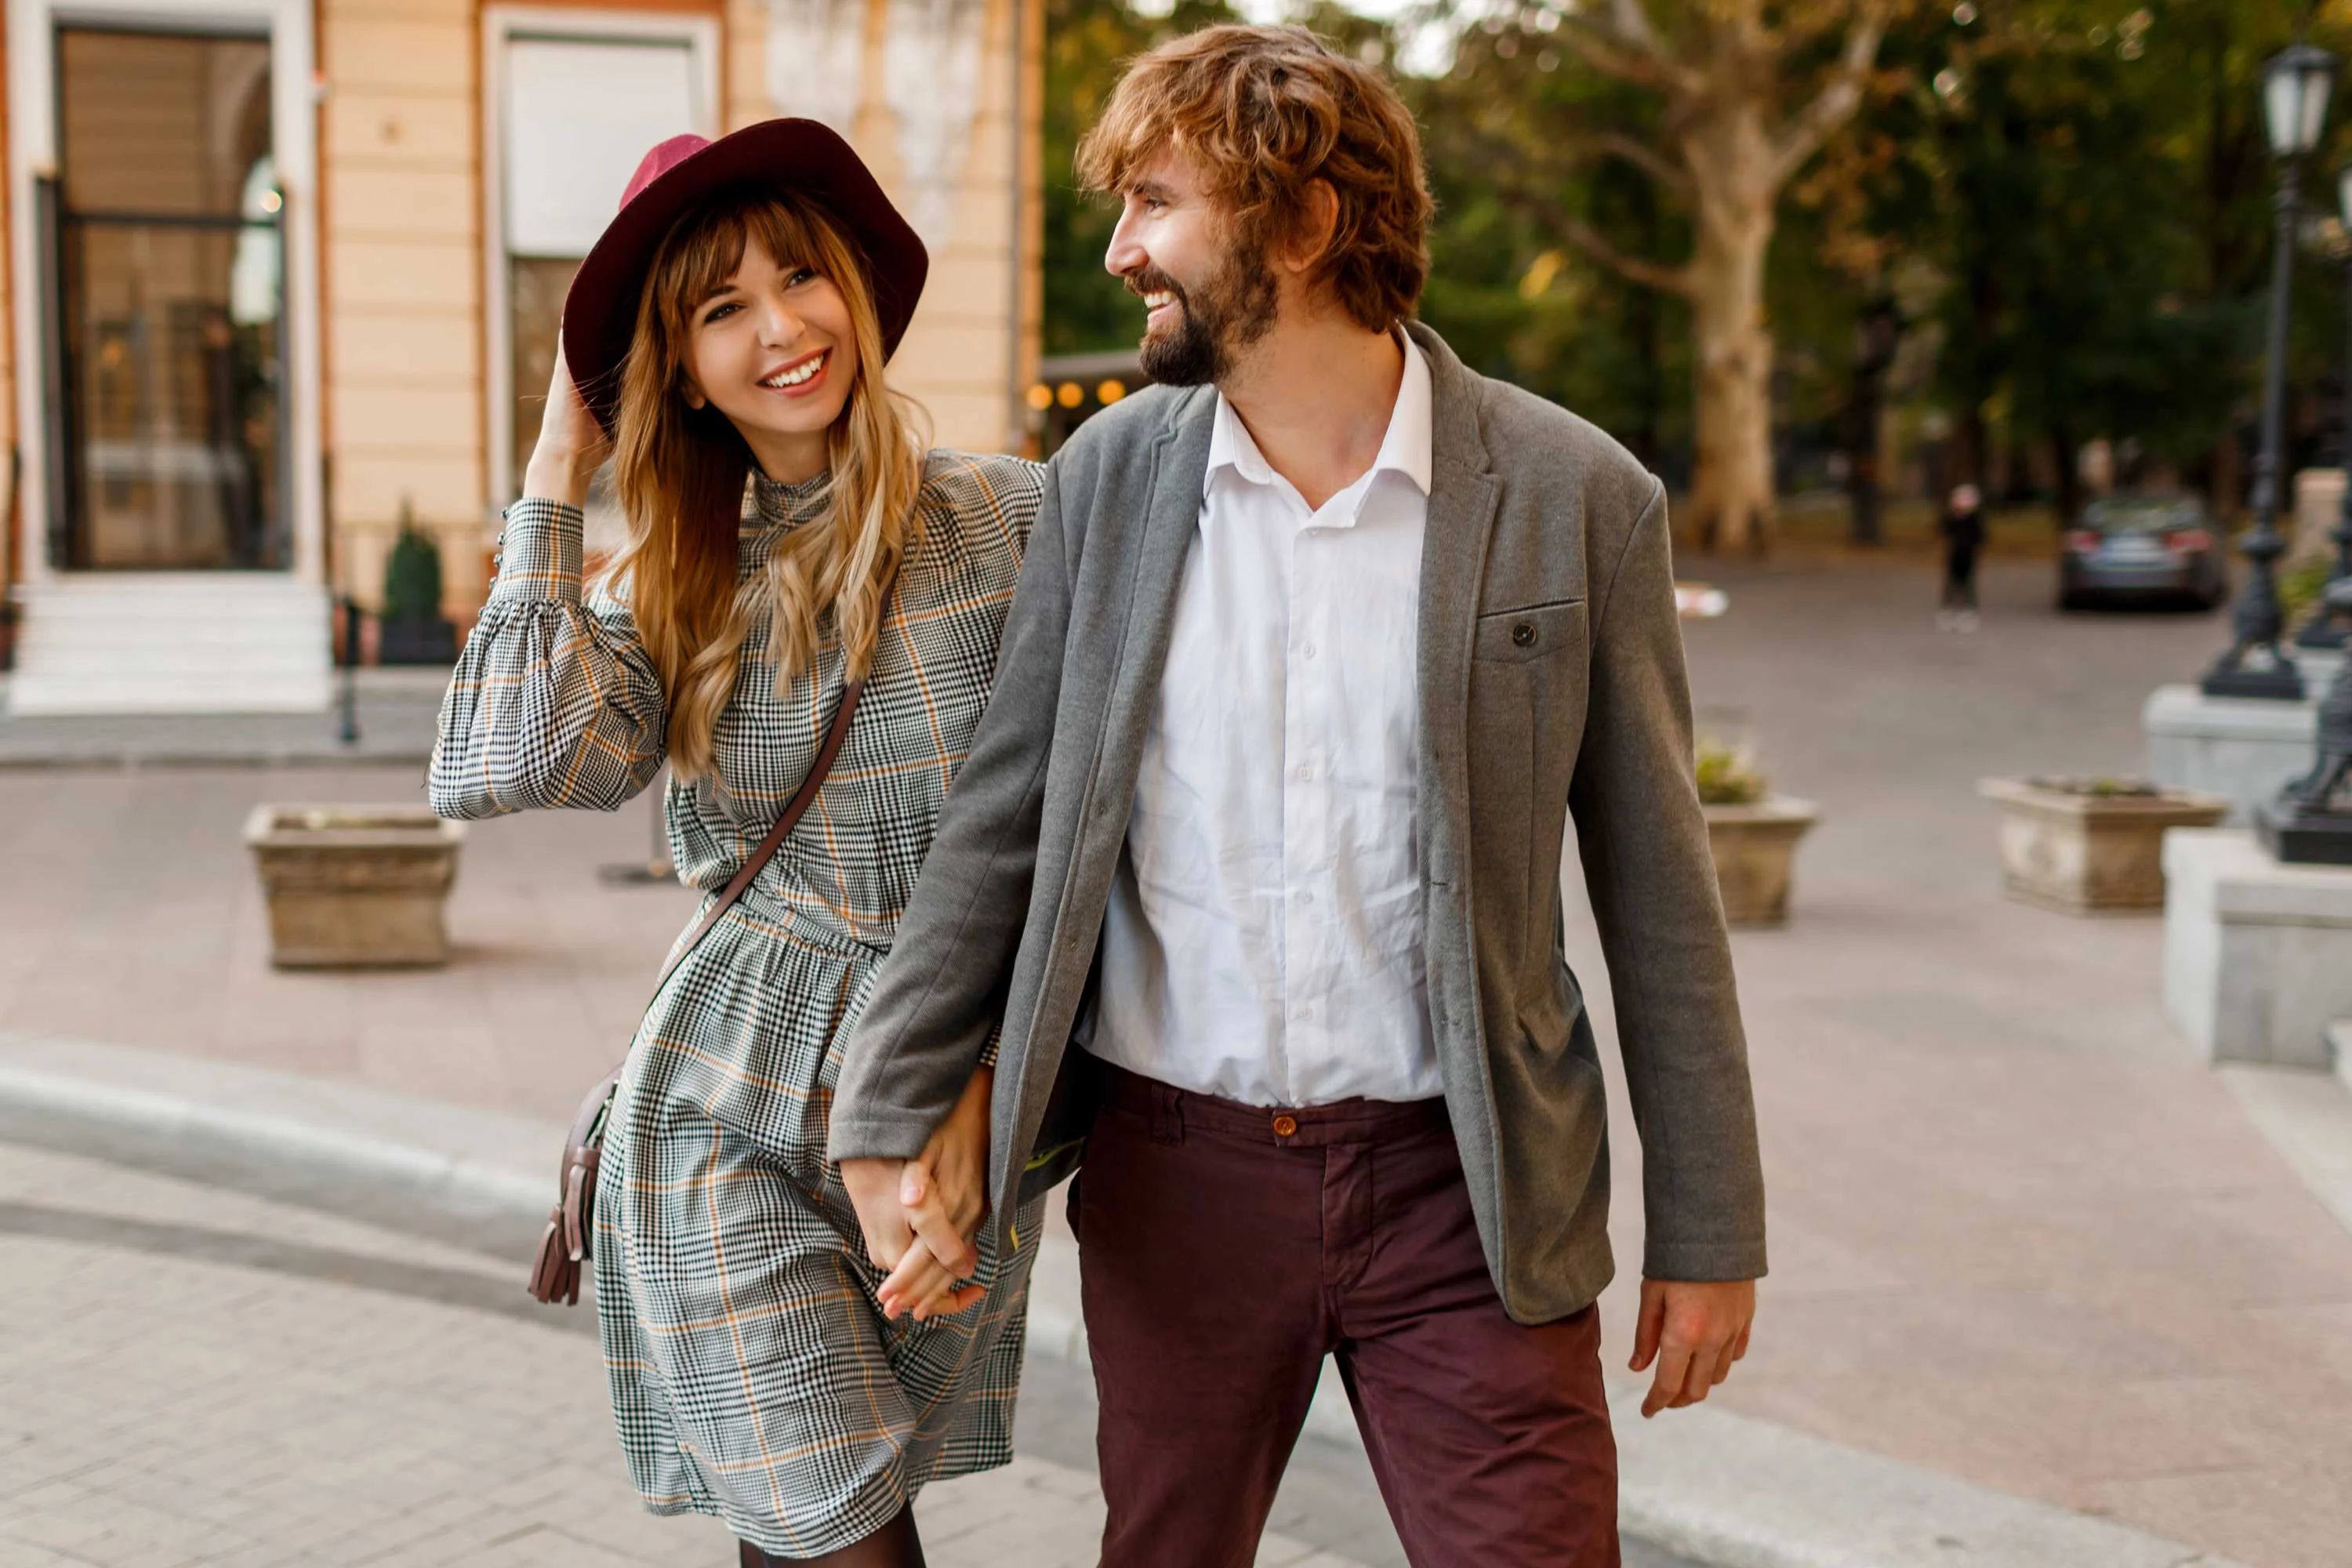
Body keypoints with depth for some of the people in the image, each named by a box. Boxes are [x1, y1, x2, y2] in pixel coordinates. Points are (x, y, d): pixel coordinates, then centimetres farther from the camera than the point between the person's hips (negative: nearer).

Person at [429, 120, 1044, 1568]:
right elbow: (505, 767, -15)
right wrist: (558, 476, -5)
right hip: (728, 1114, 0)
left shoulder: (1009, 516, -4)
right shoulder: (673, 585, 3)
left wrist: (975, 1087, -8)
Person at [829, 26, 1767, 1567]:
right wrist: (890, 1117, -2)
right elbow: (1003, 812, 5)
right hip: (1172, 1177, 3)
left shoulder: (1575, 497, -6)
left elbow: (1656, 888, -1)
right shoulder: (1112, 474, 2)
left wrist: (1709, 1235, 1)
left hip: (1460, 1190, -2)